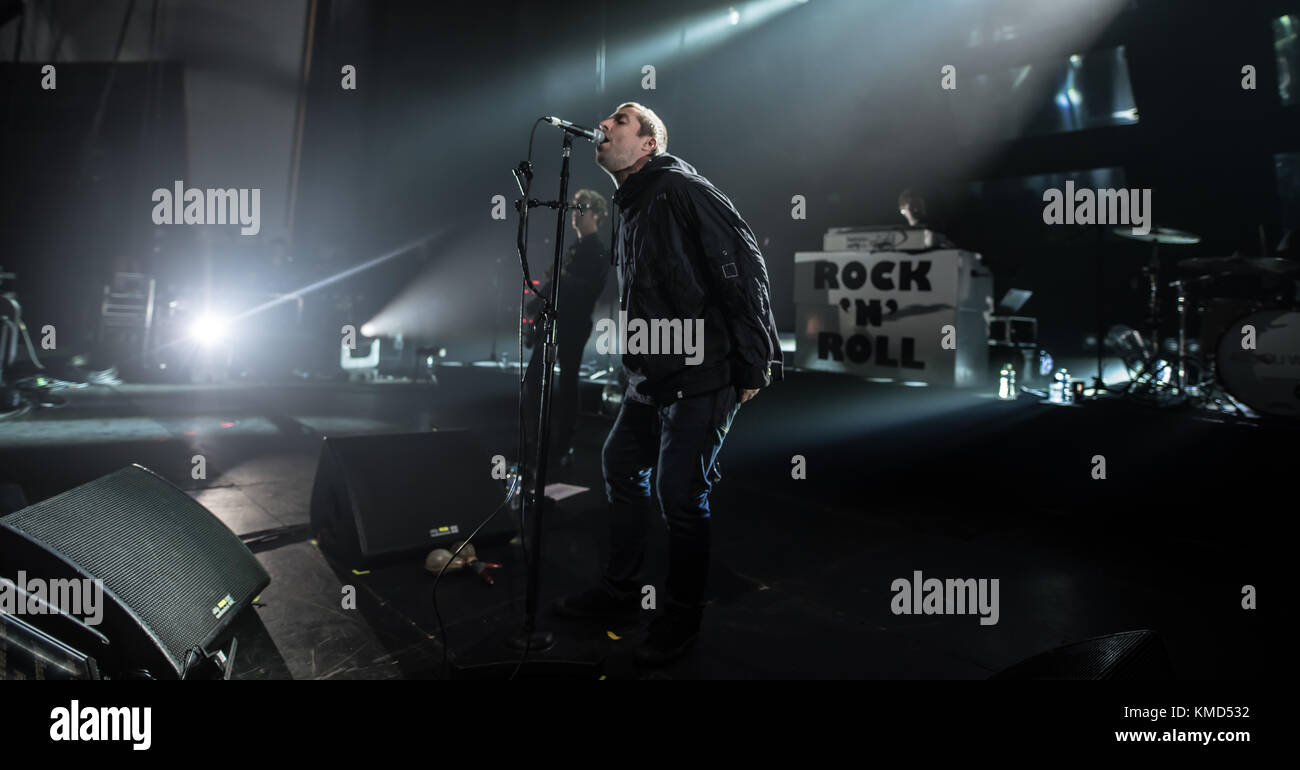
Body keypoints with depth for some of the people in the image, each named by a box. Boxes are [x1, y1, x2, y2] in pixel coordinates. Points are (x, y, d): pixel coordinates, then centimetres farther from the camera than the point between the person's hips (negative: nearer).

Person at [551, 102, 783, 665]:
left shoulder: (681, 189, -14)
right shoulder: (627, 207, 15)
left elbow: (744, 269, -18)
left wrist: (753, 366, -17)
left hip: (702, 377, -10)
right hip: (650, 378, 10)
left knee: (679, 492, -5)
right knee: (620, 466, 17)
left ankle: (680, 617, 15)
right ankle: (618, 592, 33)